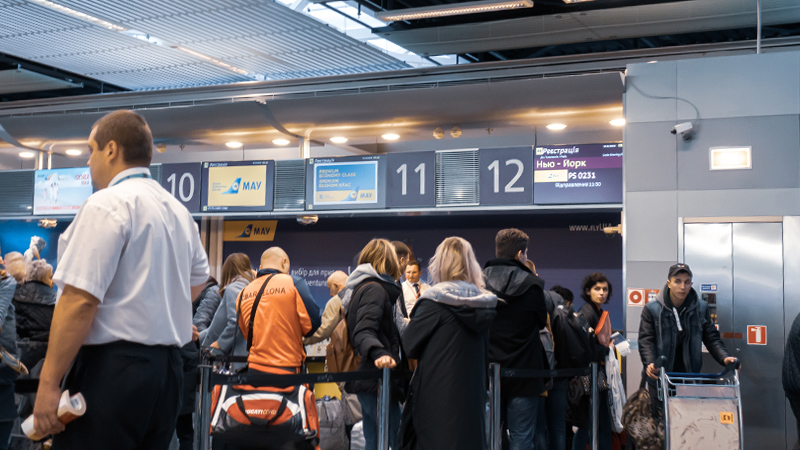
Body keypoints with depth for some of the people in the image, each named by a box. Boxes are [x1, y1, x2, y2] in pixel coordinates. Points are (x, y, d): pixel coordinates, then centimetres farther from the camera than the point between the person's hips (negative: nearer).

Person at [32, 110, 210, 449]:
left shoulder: (107, 204, -11)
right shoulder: (179, 211, 15)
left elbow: (80, 300, -18)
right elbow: (197, 280, 31)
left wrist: (48, 384, -16)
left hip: (113, 368, -8)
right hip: (169, 368, 8)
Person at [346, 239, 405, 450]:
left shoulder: (364, 287, 19)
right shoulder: (375, 289, -12)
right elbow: (364, 331, -26)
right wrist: (378, 353, -44)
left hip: (369, 380, 10)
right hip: (377, 380, -10)